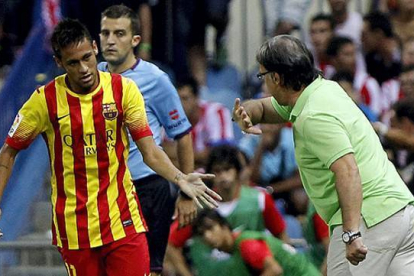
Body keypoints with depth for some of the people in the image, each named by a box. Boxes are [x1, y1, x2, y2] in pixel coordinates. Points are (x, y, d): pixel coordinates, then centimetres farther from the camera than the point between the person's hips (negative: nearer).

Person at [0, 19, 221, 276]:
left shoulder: (123, 89, -3)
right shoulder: (44, 100, -5)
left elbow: (149, 150, -5)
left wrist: (179, 178, -23)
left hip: (123, 222, 0)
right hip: (74, 225, 0)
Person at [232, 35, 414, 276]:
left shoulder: (314, 118, -16)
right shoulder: (325, 88, 14)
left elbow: (348, 171, -27)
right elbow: (263, 107, 26)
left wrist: (352, 233, -33)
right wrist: (245, 114, 2)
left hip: (369, 219, -9)